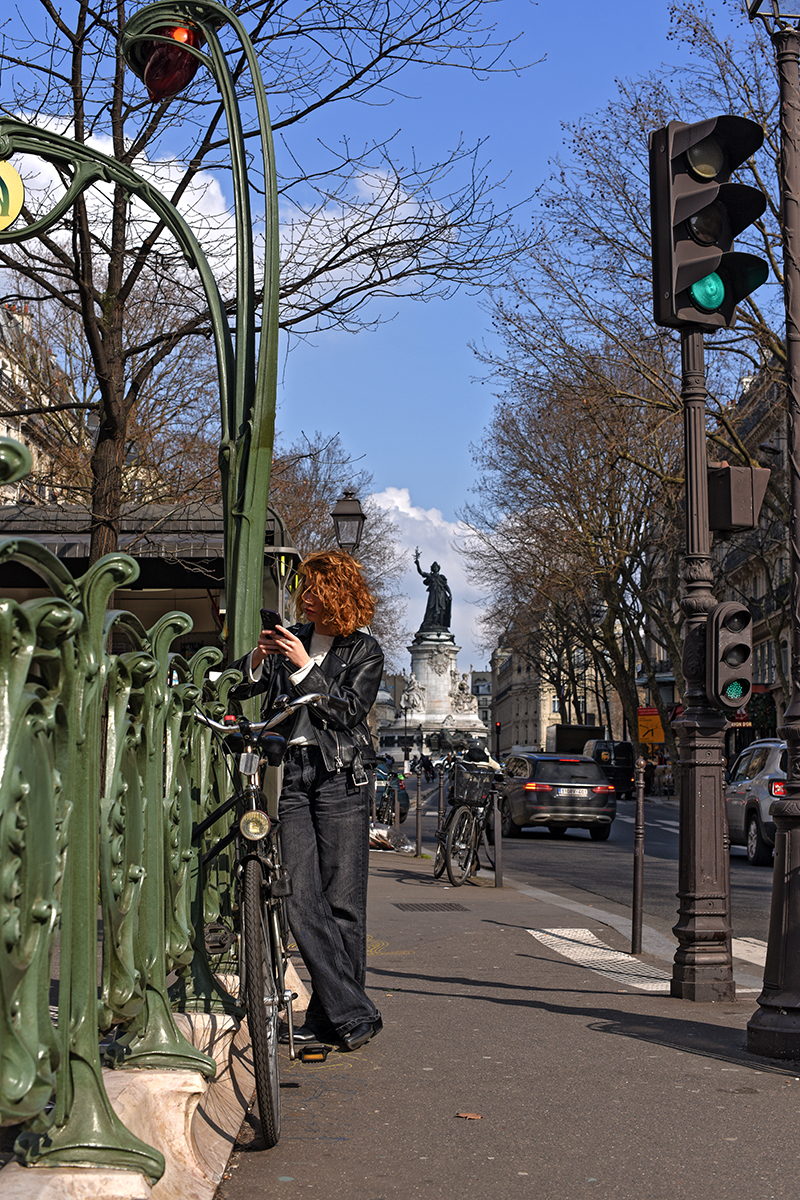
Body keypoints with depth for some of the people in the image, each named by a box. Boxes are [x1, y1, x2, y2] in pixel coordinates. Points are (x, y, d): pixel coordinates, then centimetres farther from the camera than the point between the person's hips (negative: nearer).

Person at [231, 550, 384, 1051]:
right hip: (289, 774, 3)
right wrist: (256, 660, -1)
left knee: (342, 900, -5)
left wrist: (304, 667, -10)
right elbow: (240, 689, 18)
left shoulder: (365, 651, 7)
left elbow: (347, 712, -6)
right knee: (301, 900, -9)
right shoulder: (290, 639, 19)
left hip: (340, 777, -3)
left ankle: (329, 1017, 3)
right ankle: (354, 1013, -7)